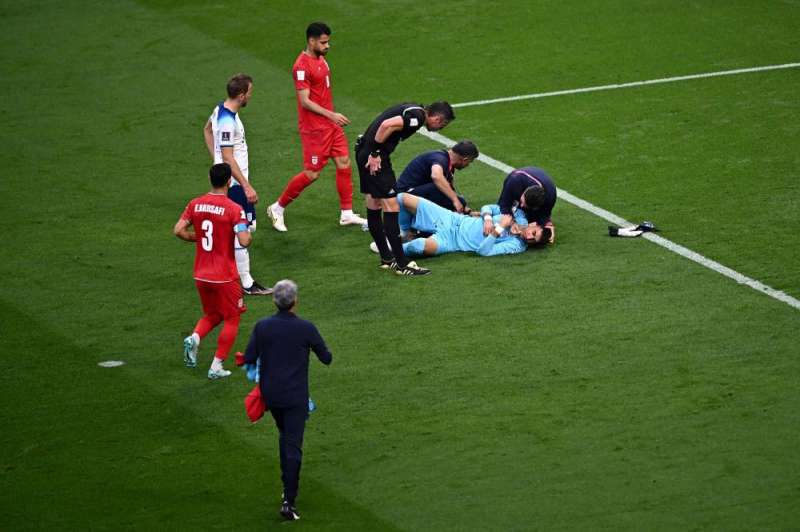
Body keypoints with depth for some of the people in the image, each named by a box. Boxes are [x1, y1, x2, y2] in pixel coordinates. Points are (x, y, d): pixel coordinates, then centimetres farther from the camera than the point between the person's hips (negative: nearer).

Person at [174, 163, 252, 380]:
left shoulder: (195, 204, -1)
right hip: (225, 276, -5)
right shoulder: (234, 209, -16)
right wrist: (249, 234, 0)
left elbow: (178, 230, -6)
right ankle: (216, 367, 6)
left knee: (212, 315, 24)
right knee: (231, 320, 12)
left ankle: (194, 338, -6)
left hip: (201, 274, 5)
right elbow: (244, 241, -23)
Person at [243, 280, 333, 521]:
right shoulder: (305, 328, -13)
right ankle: (289, 500, -9)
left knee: (285, 436, 26)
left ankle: (287, 485, 28)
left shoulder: (262, 327, -8)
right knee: (293, 447, -2)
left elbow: (249, 358, -6)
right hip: (295, 396, -3)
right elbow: (326, 358, -4)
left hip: (270, 393, 3)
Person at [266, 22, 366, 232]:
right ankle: (277, 208, 11)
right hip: (314, 127, -9)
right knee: (312, 173, -4)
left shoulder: (321, 59, 10)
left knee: (344, 163, 7)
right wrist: (331, 115, -26)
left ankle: (347, 214, 15)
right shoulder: (302, 66, -20)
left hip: (330, 123, 9)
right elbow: (304, 101, -23)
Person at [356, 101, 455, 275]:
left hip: (363, 151, 11)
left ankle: (387, 258, 26)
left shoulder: (414, 110, 16)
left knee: (374, 206, 16)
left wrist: (373, 153, 14)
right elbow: (387, 125, -25)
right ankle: (402, 264, -5)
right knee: (391, 207, -7)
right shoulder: (417, 117, -14)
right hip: (374, 155, -11)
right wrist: (375, 154, -18)